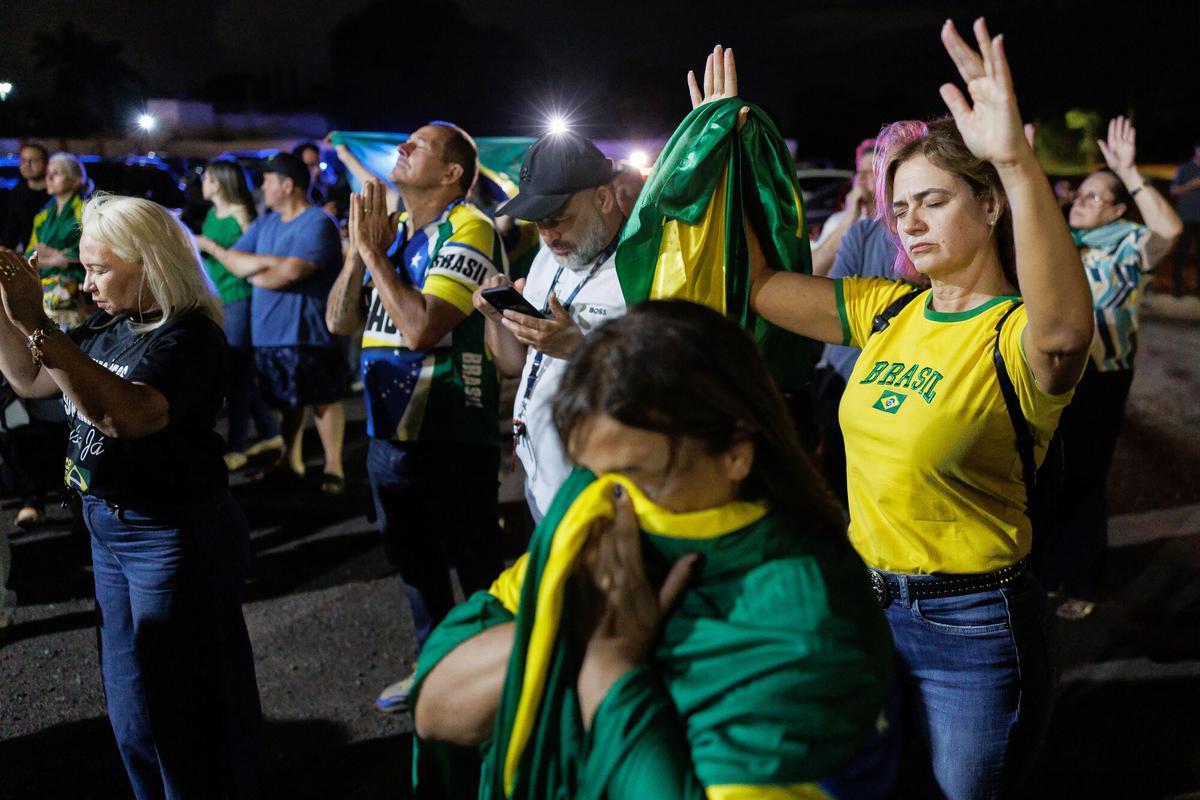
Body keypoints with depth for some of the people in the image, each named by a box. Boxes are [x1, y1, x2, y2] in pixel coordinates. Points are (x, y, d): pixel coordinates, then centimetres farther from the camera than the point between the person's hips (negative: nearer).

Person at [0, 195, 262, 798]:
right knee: (130, 704, 20)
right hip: (109, 528, 9)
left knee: (185, 708, 5)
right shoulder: (108, 326, 6)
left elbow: (126, 414, -36)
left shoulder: (188, 335, -21)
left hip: (176, 539, -9)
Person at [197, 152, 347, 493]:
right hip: (270, 330, 7)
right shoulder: (264, 224, 14)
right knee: (288, 400, 15)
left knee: (324, 400, 2)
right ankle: (291, 462, 26)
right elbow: (235, 260, 9)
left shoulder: (318, 223, -12)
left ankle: (333, 467, 10)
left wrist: (252, 271, -3)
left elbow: (290, 273, -18)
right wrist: (266, 262, -10)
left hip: (308, 331, -7)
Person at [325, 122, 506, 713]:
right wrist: (359, 247, -7)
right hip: (390, 431, 8)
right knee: (413, 559, 21)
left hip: (450, 439, -8)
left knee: (475, 566, 6)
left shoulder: (468, 229, -15)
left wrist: (373, 250, -16)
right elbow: (339, 321, 6)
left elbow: (420, 327, -26)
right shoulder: (391, 230, 9)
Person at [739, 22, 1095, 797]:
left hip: (971, 627, -6)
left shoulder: (1015, 334, -17)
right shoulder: (886, 311, 3)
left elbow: (1064, 329, -42)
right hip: (865, 599, 7)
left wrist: (1019, 163, -55)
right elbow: (760, 285, 5)